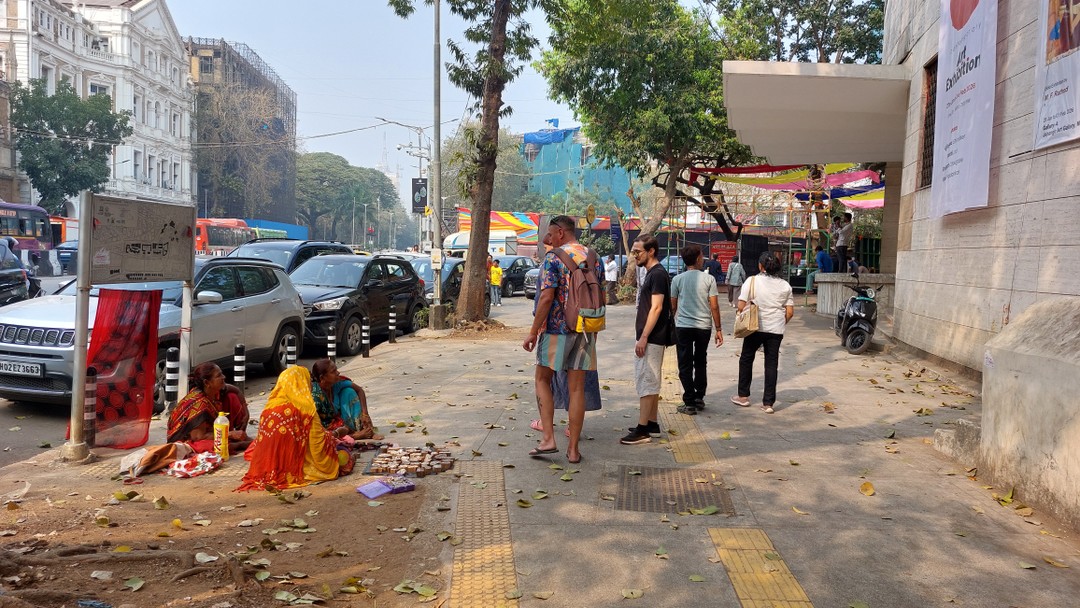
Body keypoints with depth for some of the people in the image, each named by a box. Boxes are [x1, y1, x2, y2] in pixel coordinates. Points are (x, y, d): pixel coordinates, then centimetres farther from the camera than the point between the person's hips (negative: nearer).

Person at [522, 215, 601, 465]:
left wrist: (533, 332, -12)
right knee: (577, 388, 7)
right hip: (585, 331, 5)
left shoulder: (554, 258, -10)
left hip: (556, 329, -5)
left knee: (542, 380, 12)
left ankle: (548, 438, 3)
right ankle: (573, 448, 11)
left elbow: (547, 297, -17)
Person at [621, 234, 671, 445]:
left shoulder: (658, 274, -14)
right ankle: (652, 423, 22)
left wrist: (643, 338, -23)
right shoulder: (651, 273, 16)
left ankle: (642, 430, -6)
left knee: (647, 382, -8)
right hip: (649, 338, 10)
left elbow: (656, 308, -21)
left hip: (651, 339, -10)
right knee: (651, 382, 14)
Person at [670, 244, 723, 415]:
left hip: (683, 326, -1)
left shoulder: (678, 279, -1)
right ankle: (699, 398, 23)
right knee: (700, 364, 18)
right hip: (704, 326, 1)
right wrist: (718, 329, 4)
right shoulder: (709, 279, -3)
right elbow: (714, 307, -4)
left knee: (685, 366, 4)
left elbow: (673, 307, 2)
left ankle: (689, 403, 4)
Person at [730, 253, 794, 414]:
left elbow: (741, 306, -10)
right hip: (776, 330, 2)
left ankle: (743, 396, 23)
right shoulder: (785, 285, 3)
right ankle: (768, 403, 8)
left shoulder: (752, 281, -7)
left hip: (756, 328, -2)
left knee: (746, 360, 16)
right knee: (771, 364, 7)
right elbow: (790, 312, 1)